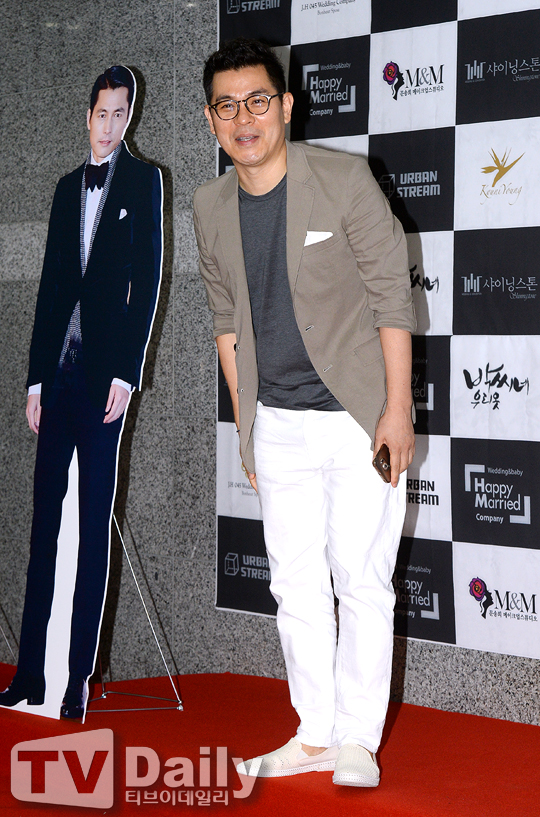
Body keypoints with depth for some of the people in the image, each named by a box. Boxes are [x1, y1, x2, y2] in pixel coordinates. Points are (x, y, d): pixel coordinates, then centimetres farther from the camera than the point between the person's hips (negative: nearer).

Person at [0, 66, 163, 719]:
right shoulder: (68, 187, 19)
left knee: (94, 525, -3)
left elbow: (147, 279, -5)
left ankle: (80, 677, 1)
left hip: (103, 370, -6)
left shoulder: (142, 180, 2)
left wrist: (127, 372, -13)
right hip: (58, 369, 6)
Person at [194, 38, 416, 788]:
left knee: (362, 581, -4)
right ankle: (314, 736, 19)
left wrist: (397, 410, -13)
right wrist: (245, 424, 13)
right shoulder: (210, 207, 5)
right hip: (278, 425, 5)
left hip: (358, 417, -5)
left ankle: (358, 740, 7)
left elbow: (392, 296, -9)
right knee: (295, 584, 8)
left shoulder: (344, 179, -10)